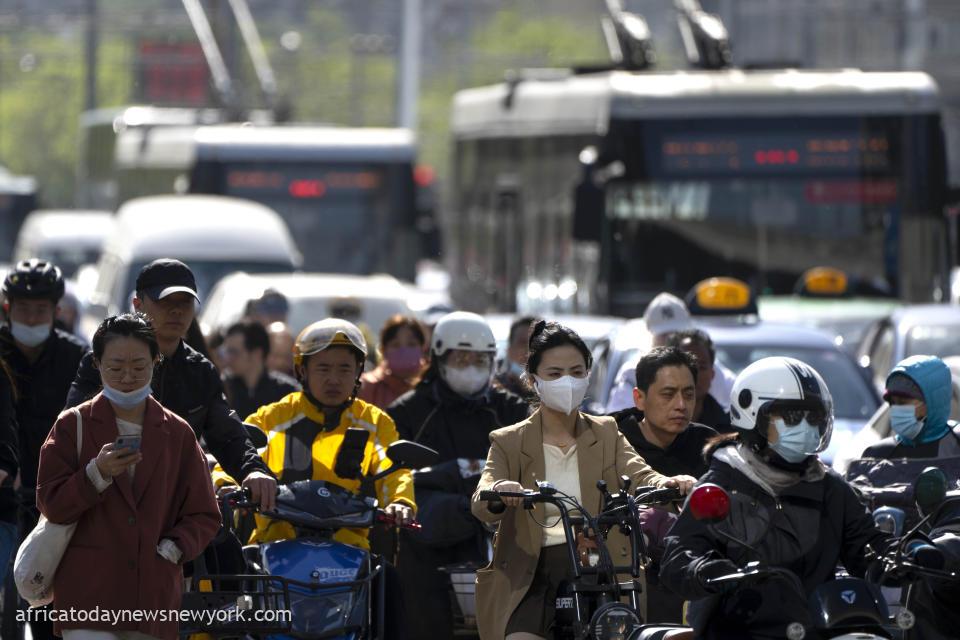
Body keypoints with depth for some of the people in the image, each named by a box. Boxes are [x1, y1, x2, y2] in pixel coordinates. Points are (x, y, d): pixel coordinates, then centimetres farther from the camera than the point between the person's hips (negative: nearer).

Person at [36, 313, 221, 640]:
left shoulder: (177, 433, 12)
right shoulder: (73, 426, 6)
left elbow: (204, 515, 13)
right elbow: (51, 505, 0)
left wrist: (171, 549, -6)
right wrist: (97, 475, -16)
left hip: (154, 593, 3)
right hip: (88, 595, -3)